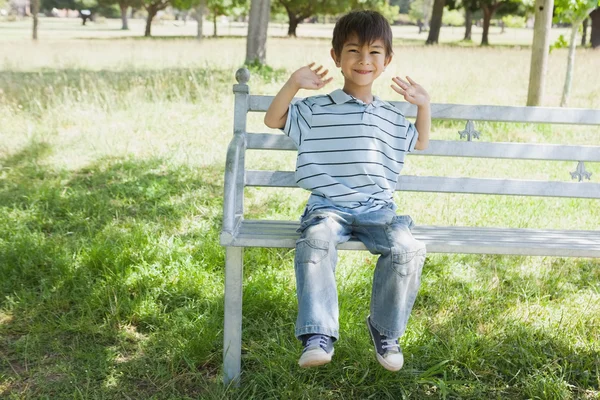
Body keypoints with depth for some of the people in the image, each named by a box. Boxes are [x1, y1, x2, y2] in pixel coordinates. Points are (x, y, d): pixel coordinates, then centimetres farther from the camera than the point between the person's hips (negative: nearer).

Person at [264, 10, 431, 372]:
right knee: (316, 241, -36)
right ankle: (318, 335, -31)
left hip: (377, 209, 3)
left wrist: (424, 106, 18)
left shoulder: (392, 117, 18)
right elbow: (273, 120, 7)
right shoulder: (317, 110, 8)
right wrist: (293, 84, -7)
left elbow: (420, 143, 33)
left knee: (407, 249, -27)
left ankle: (386, 330, -5)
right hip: (328, 207, -2)